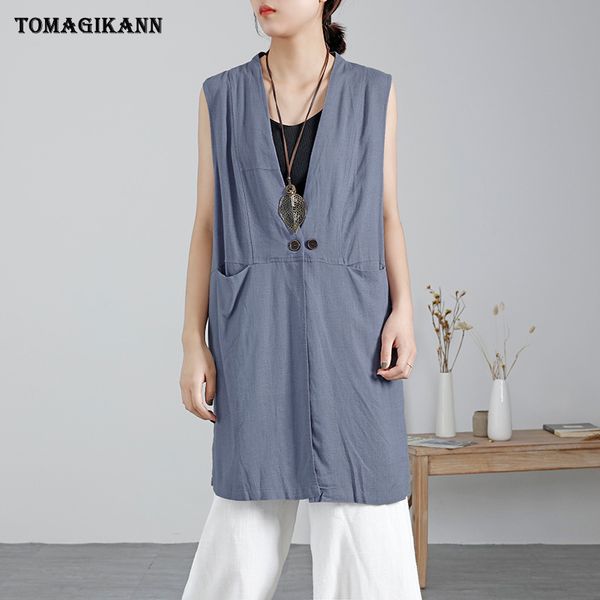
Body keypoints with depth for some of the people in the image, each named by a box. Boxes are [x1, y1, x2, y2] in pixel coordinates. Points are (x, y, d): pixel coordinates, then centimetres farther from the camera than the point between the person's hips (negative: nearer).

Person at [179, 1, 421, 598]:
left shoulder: (374, 93, 6)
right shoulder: (223, 96, 6)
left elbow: (387, 216, 7)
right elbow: (207, 224, 5)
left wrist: (403, 311, -8)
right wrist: (193, 343, -1)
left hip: (350, 324, 0)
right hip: (256, 327, 0)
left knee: (366, 517, 0)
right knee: (248, 516, 4)